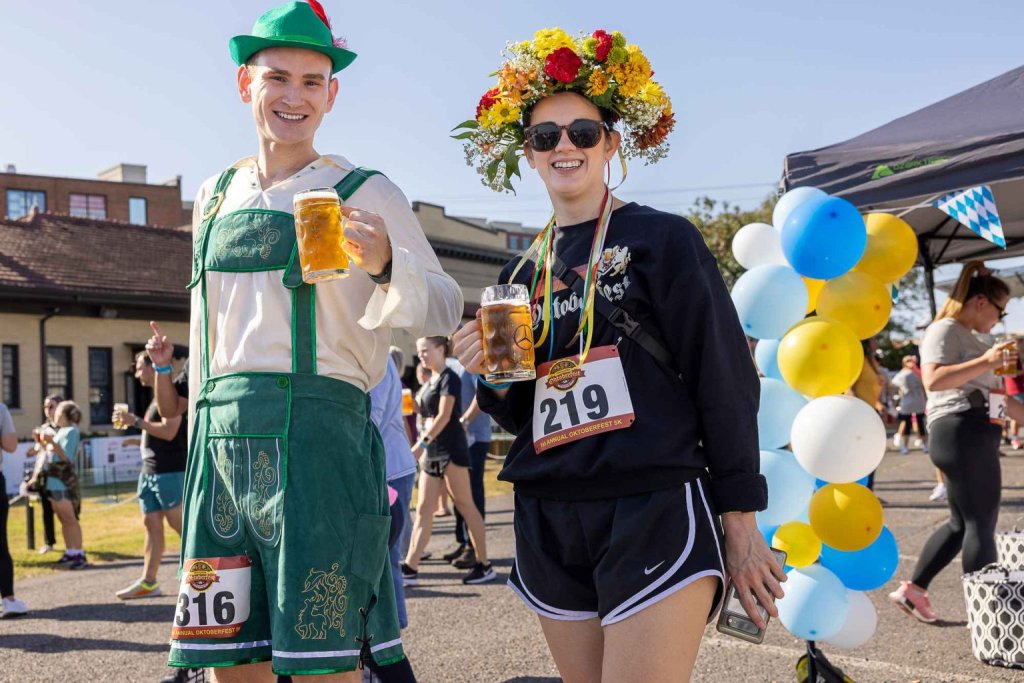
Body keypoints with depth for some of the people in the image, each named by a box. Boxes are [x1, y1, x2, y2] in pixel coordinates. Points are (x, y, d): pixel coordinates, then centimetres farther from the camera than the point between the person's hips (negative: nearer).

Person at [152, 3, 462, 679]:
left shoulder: (366, 193, 1)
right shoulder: (215, 195, 17)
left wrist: (385, 266, -25)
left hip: (316, 431, -5)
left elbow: (444, 309, -4)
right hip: (221, 438, 5)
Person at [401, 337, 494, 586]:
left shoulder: (449, 378, -8)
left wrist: (421, 443, -22)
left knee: (465, 506, -3)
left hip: (450, 450, -9)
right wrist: (424, 447, 15)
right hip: (432, 452, 9)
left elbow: (444, 416, -17)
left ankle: (484, 566, 4)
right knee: (423, 509, 3)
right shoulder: (430, 381, 18)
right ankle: (410, 568, 1)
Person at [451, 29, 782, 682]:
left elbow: (725, 381, -4)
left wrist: (741, 520, -6)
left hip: (653, 510, -5)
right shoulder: (523, 272, 14)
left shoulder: (662, 238, -1)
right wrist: (493, 376, -3)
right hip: (549, 525, 6)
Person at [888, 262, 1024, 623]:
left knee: (962, 523, 11)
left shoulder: (969, 337, 25)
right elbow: (933, 380, -22)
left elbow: (986, 392, 29)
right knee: (980, 524, -6)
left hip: (977, 434, 10)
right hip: (960, 432, -10)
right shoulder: (944, 330, -6)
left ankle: (912, 590, 17)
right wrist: (986, 361, -23)